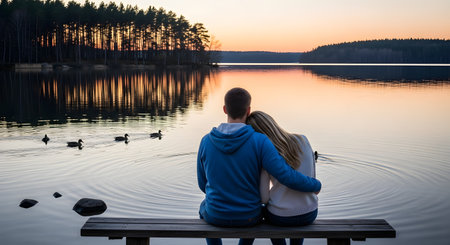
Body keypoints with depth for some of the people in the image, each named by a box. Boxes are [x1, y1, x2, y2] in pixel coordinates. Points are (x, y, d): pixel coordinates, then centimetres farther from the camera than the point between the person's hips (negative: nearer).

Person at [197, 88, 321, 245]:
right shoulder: (260, 142, -21)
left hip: (216, 216, 1)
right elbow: (287, 177, -22)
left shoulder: (206, 142, -12)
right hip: (247, 217, 0)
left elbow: (203, 183, 1)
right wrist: (316, 185, -2)